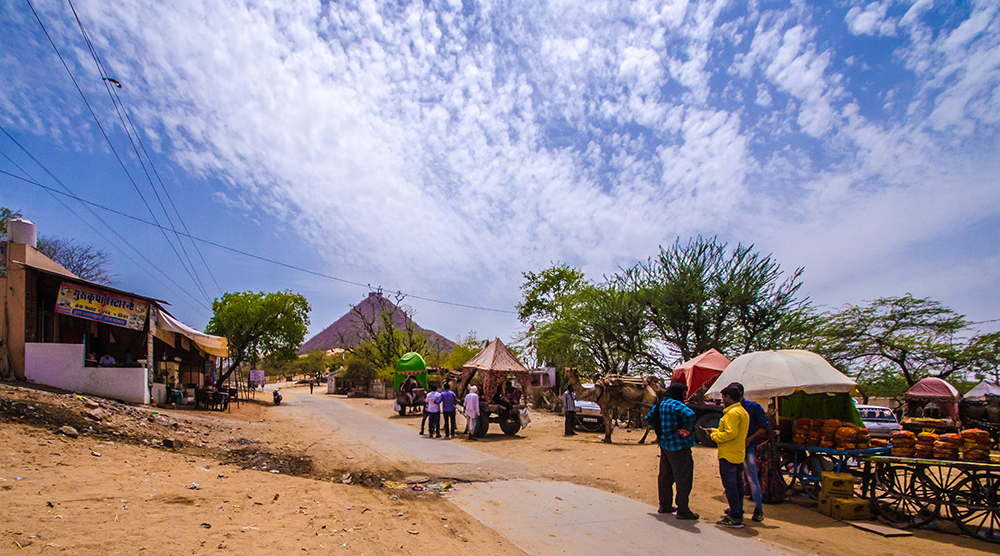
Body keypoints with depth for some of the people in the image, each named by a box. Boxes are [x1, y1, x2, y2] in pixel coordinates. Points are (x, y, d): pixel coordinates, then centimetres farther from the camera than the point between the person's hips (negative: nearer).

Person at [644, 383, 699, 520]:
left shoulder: (660, 404, 11)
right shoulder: (675, 404, -18)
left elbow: (649, 418, 23)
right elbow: (689, 414, -35)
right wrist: (688, 429, -20)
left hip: (665, 444, 9)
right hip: (679, 446, -9)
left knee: (665, 476, 17)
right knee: (683, 478, 0)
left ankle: (664, 506, 27)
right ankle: (682, 510, 5)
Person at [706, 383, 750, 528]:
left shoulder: (732, 413, -18)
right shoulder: (743, 412, 15)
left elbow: (730, 433, -25)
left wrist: (714, 436, -10)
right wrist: (715, 431, 18)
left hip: (728, 455, -10)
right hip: (739, 455, 10)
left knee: (730, 486, -6)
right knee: (737, 485, 15)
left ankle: (735, 519, -4)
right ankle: (737, 513, 24)